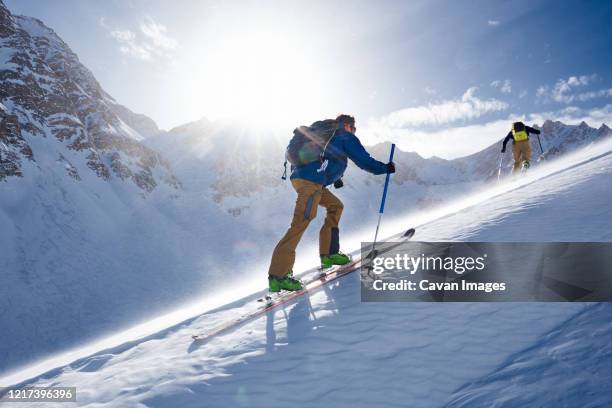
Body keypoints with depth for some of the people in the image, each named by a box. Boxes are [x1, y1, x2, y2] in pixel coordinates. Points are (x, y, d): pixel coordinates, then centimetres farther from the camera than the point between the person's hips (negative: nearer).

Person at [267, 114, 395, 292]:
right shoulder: (346, 137, 10)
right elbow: (364, 160, 6)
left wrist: (335, 179, 49)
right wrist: (385, 168, 20)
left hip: (299, 176, 9)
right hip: (311, 180, -9)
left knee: (335, 205, 21)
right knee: (302, 221, -17)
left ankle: (328, 254, 14)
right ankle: (278, 275, -25)